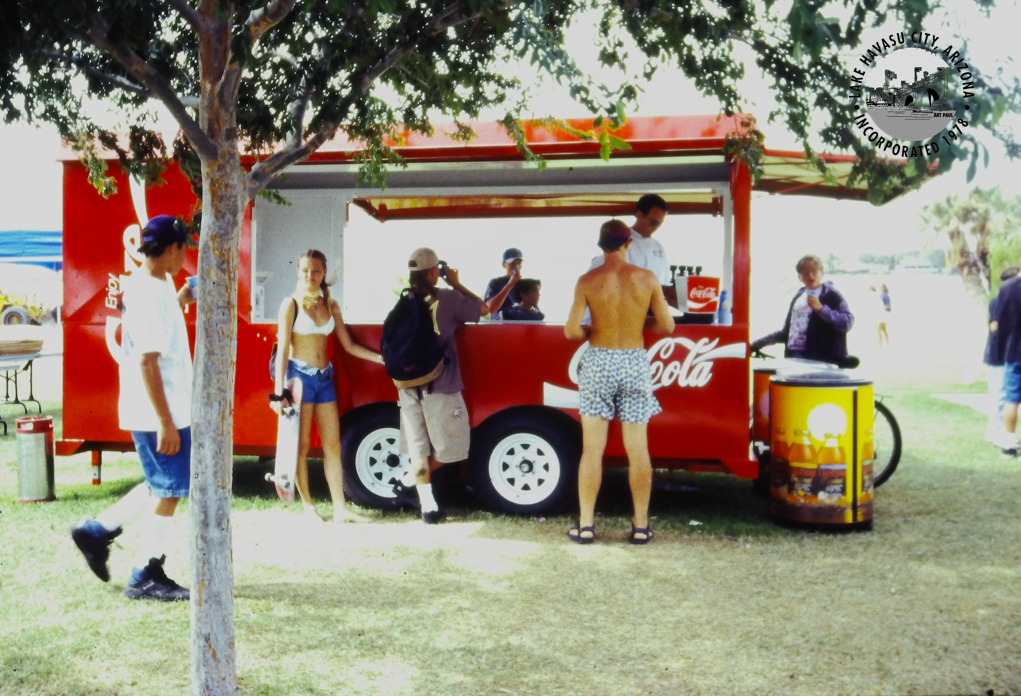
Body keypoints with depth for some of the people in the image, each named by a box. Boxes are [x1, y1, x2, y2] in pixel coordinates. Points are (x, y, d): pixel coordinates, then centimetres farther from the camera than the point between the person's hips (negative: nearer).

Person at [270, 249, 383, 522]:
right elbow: (283, 349, -9)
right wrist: (279, 392, -15)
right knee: (302, 445, 1)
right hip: (299, 376, -5)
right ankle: (308, 507, 10)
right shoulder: (291, 304, -4)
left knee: (333, 445, 5)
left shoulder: (330, 305, 10)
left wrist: (382, 358, 3)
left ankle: (340, 508, 8)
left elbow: (348, 345, 12)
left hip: (324, 377, 5)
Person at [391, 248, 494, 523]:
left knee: (418, 448, 10)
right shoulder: (446, 299, -11)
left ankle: (428, 506, 9)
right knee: (448, 448, 12)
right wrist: (456, 284, 12)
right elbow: (484, 309, 1)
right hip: (440, 387, -5)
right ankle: (408, 483, 11)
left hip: (409, 386, 5)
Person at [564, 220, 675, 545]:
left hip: (598, 363, -1)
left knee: (592, 450, 6)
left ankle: (586, 525, 9)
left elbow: (571, 330, -10)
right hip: (635, 363, 1)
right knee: (638, 450, 8)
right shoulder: (647, 279, -4)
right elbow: (666, 326, 0)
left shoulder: (588, 281, -6)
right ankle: (641, 526, 13)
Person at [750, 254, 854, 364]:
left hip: (819, 359, -6)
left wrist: (821, 309, -20)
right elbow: (787, 332, 24)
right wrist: (759, 343, 21)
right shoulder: (798, 296, 20)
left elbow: (847, 322, -12)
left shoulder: (831, 296, 0)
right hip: (794, 357, 6)